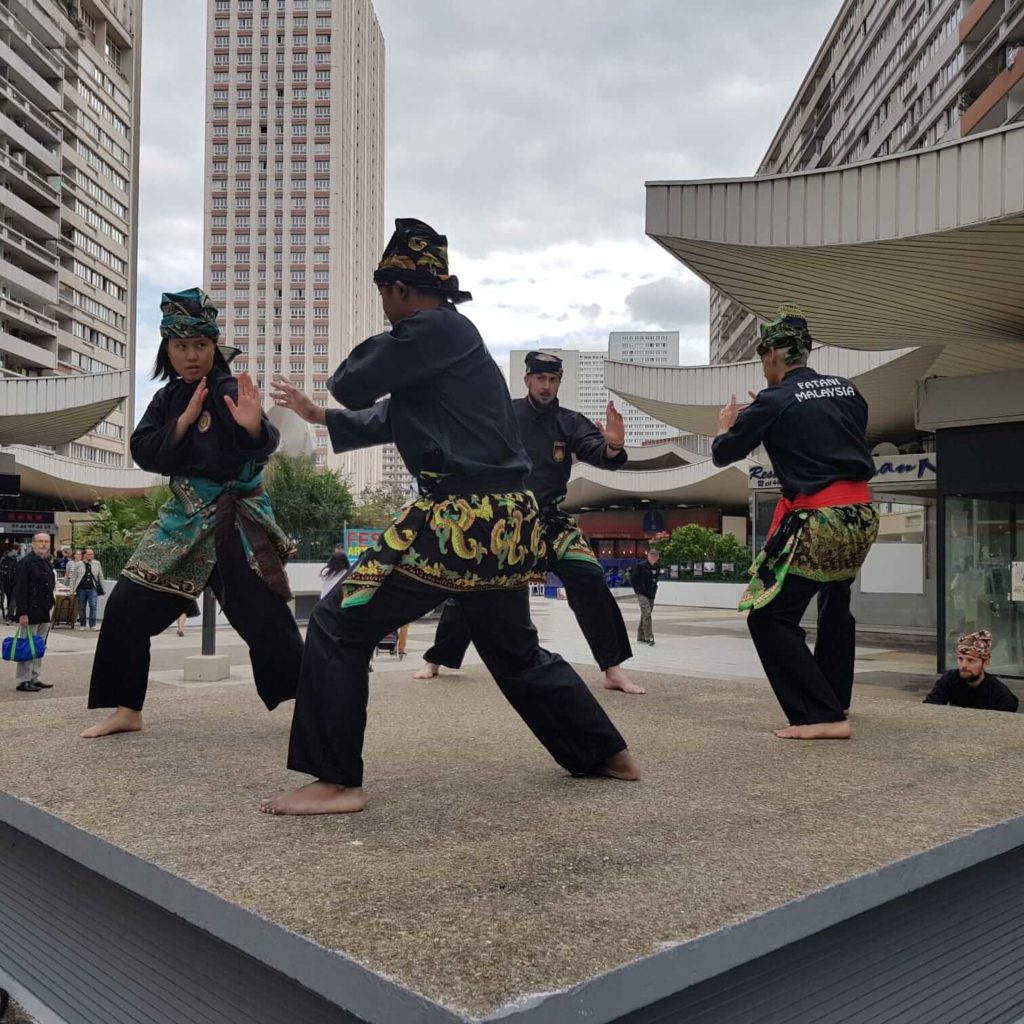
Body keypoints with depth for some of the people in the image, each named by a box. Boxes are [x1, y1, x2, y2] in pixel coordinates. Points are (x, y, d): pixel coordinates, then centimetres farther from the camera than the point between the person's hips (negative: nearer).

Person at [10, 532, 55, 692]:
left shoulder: (46, 563, 14)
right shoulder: (25, 563, -12)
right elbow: (20, 590, -16)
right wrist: (22, 613, -20)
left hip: (44, 613, 8)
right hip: (31, 613, -8)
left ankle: (34, 678, 20)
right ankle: (23, 681, 4)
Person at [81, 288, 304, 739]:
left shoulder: (230, 391, -9)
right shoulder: (167, 398, 9)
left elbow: (261, 447, -25)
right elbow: (143, 452, -3)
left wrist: (254, 426, -48)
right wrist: (183, 421, -17)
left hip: (235, 521, -6)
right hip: (185, 517, 6)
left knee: (264, 618, -9)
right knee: (127, 605, 2)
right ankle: (126, 710, 15)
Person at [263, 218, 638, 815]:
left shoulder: (431, 329, -8)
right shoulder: (454, 335, 21)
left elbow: (354, 388, -3)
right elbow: (391, 420, 30)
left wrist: (366, 355, 18)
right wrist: (316, 415, 37)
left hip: (460, 519, -10)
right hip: (507, 520, 10)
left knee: (339, 628, -1)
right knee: (517, 652, 26)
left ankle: (338, 782, 2)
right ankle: (609, 754, 36)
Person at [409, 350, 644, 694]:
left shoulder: (570, 423, -2)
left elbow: (598, 454, -16)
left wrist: (612, 446, -39)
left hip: (550, 521, 0)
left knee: (589, 582, -15)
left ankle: (612, 670, -7)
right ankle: (434, 661, 22)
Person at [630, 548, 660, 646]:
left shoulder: (656, 567, 8)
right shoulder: (640, 566, -12)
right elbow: (632, 578, -8)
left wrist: (654, 589, 13)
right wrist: (637, 588, -6)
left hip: (651, 595, 7)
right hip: (642, 594, -7)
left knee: (645, 615, 13)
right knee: (647, 614, -18)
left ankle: (640, 637, 23)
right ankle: (649, 638, -21)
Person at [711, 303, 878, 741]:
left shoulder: (773, 402, -6)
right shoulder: (847, 390, 10)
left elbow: (722, 454, 2)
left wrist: (726, 425, 25)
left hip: (817, 523, -7)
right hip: (862, 517, 8)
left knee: (769, 616, -1)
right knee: (835, 603, 28)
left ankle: (823, 717, -8)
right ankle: (836, 701, 37)